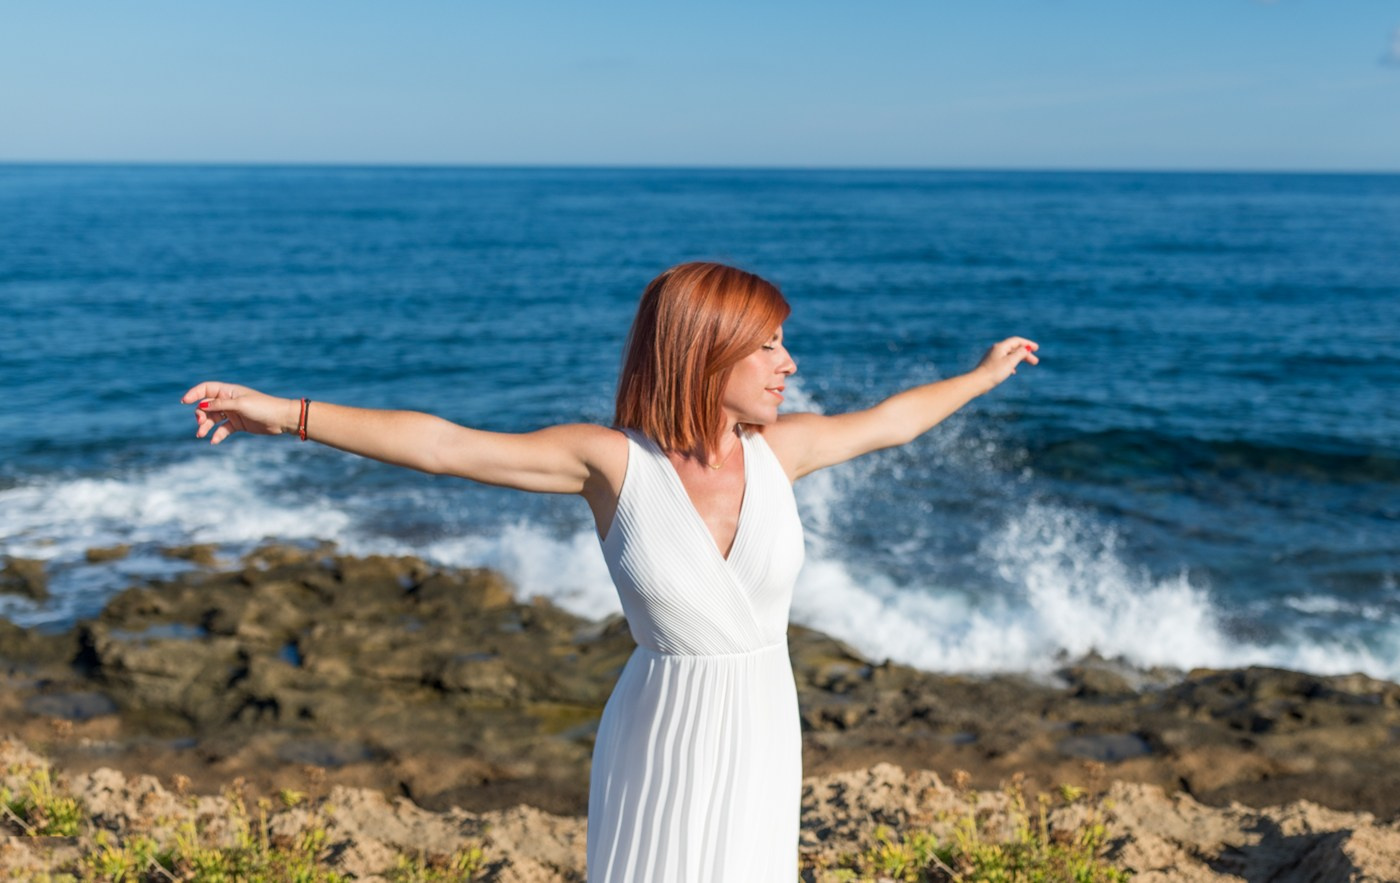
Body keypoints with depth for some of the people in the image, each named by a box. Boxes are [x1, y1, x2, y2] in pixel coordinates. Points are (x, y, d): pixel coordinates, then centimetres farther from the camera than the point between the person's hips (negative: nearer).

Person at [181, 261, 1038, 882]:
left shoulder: (776, 446, -5)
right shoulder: (612, 456, -16)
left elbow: (885, 421, 13)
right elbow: (443, 445, -22)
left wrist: (981, 376, 26)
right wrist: (288, 413, -29)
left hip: (761, 740, 4)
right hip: (659, 748, -3)